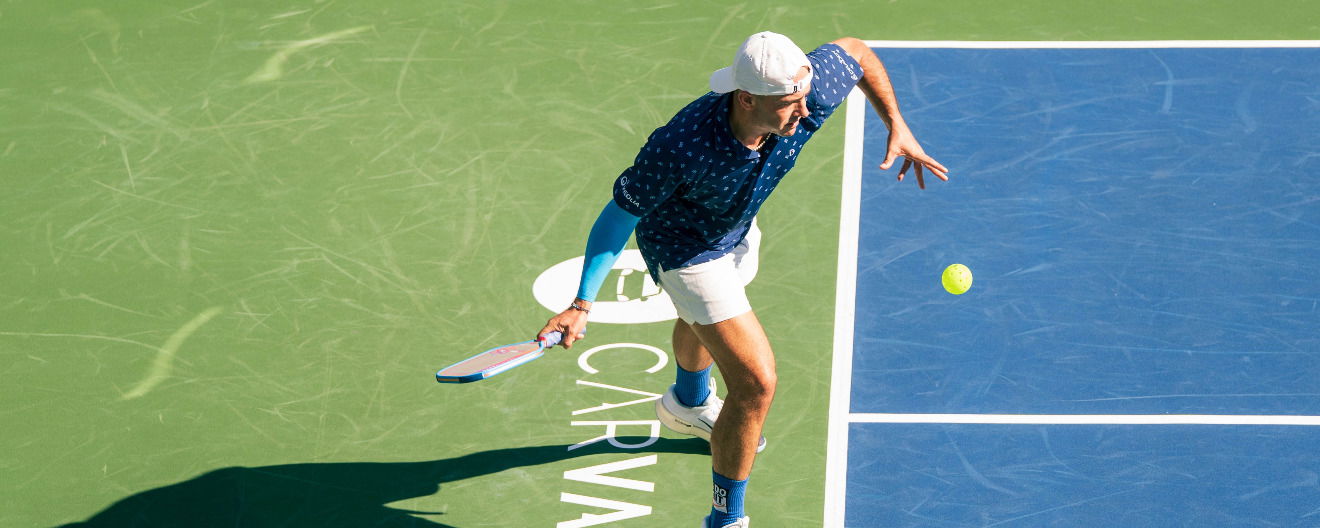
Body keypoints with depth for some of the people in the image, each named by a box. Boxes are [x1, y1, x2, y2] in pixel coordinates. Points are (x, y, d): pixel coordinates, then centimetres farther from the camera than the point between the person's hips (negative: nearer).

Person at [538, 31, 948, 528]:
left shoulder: (813, 93, -34)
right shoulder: (678, 148, -45)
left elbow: (856, 50, -10)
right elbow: (619, 216, -29)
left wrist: (897, 127, -10)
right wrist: (582, 304, -34)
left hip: (738, 228, 7)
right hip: (682, 245, -7)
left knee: (707, 317, 38)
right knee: (756, 383, -14)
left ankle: (689, 403, 72)